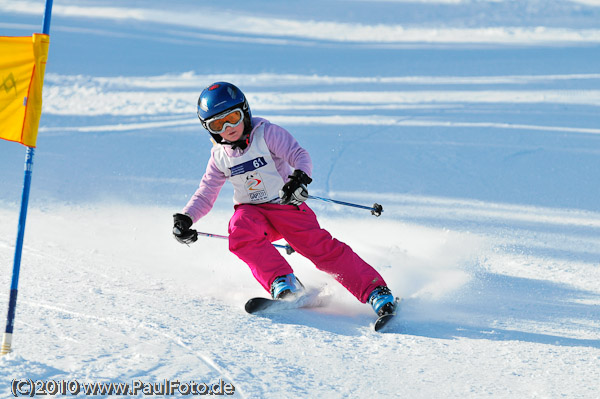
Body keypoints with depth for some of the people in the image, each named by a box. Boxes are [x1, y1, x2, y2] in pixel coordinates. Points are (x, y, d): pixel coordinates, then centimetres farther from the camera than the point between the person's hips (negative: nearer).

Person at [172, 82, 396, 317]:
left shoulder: (266, 133, -9)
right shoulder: (220, 157, 4)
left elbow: (299, 156, -20)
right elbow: (204, 195, 13)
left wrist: (300, 176, -42)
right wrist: (185, 219, -4)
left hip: (287, 207, -3)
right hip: (252, 212, 3)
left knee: (322, 248, -21)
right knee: (240, 230, -32)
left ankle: (376, 292, -19)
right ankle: (282, 282, -32)